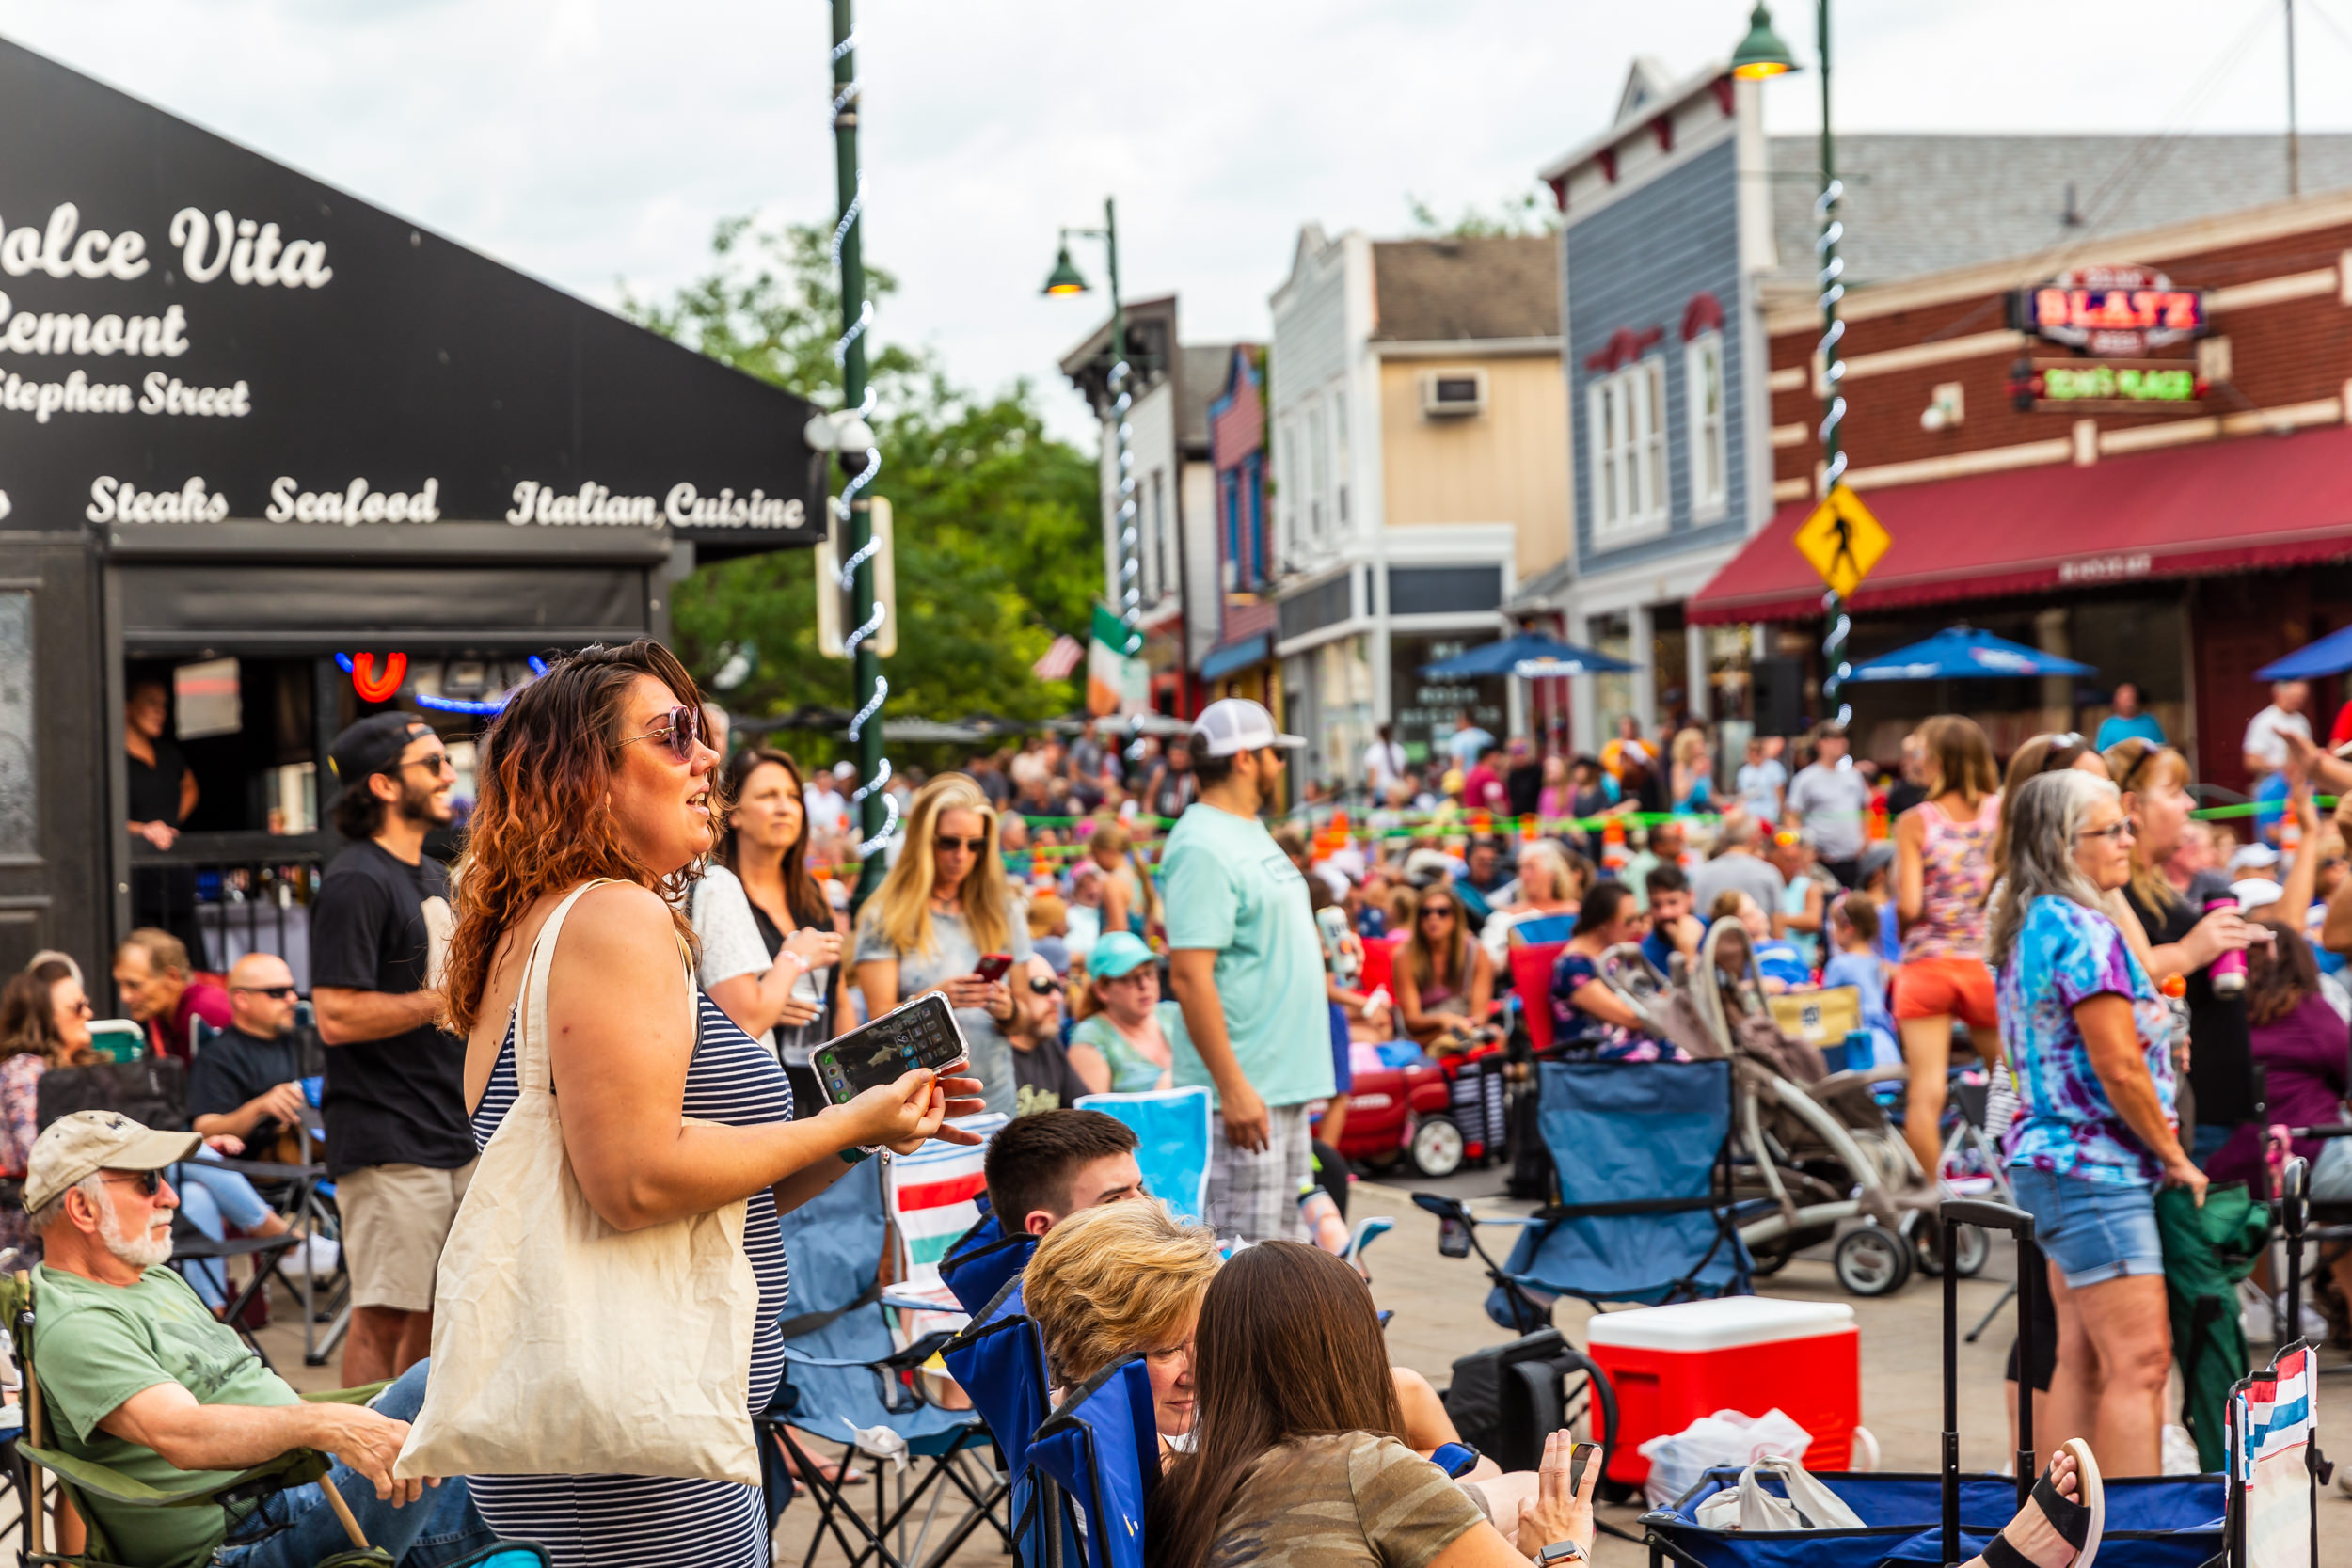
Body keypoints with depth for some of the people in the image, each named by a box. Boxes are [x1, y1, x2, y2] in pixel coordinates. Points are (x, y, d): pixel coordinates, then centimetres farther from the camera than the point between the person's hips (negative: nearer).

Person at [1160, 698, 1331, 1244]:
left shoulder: (1250, 831, 16)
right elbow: (1189, 975, -23)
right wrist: (1232, 1086, -25)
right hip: (1246, 1087, -10)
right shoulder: (1201, 846, -16)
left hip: (1287, 1081, 10)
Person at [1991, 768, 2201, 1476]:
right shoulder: (2083, 930, -16)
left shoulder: (2027, 925, 14)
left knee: (2081, 1357, 12)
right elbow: (2119, 1068, -18)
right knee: (2139, 1361, -10)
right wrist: (2174, 1156, -6)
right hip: (2094, 1166, -10)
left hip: (2051, 1159, 10)